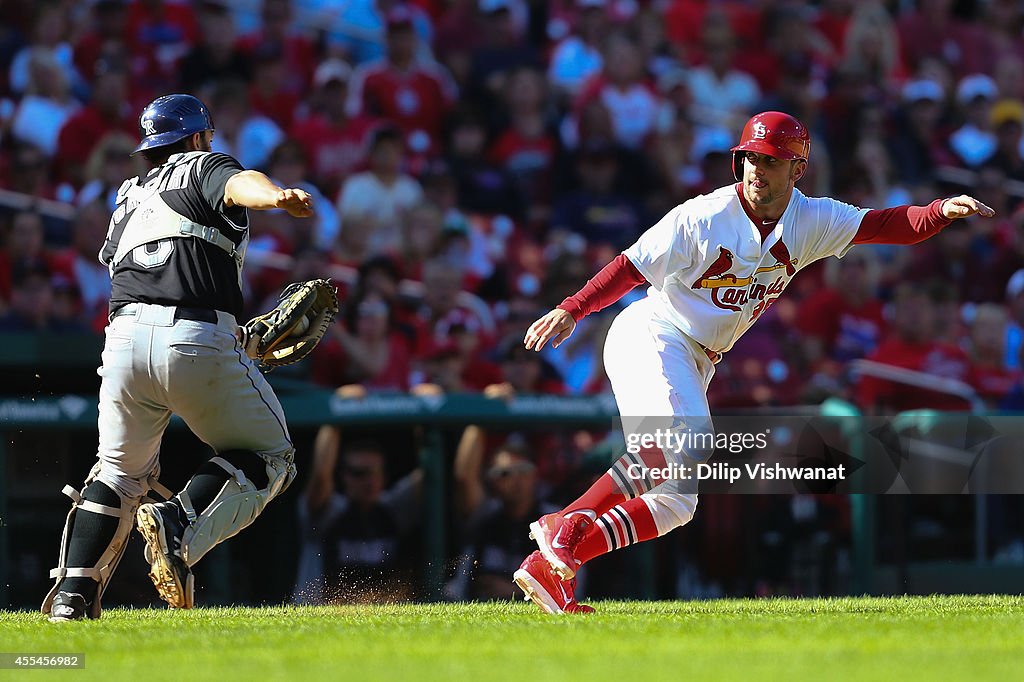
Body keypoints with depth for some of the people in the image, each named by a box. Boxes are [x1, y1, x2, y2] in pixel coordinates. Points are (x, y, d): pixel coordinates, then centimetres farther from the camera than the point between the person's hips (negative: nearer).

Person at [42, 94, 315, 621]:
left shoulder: (127, 202, 30)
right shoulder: (205, 167, 13)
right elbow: (239, 184, -11)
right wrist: (276, 197, -36)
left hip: (125, 338, 5)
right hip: (201, 341, -5)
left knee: (121, 471, 24)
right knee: (268, 456, 12)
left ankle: (74, 591, 7)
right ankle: (179, 528, -13)